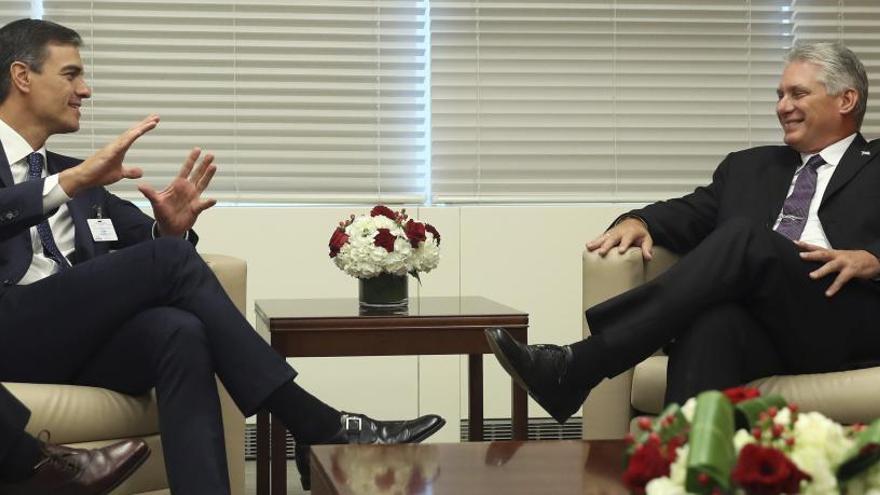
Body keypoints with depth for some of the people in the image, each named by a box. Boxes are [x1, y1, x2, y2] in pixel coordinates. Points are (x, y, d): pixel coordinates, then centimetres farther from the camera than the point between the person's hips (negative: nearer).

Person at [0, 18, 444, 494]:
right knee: (169, 258, -21)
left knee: (179, 332, -28)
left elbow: (151, 240, 21)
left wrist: (170, 229, -3)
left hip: (76, 340, 5)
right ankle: (315, 425, -20)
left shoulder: (71, 173, 26)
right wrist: (73, 181, -22)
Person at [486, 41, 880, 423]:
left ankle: (577, 366, -40)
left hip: (841, 323, -3)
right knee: (711, 321, -35)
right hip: (762, 328, 3)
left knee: (744, 238, -30)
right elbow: (692, 213, 18)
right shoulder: (748, 167, 32)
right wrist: (638, 221, -4)